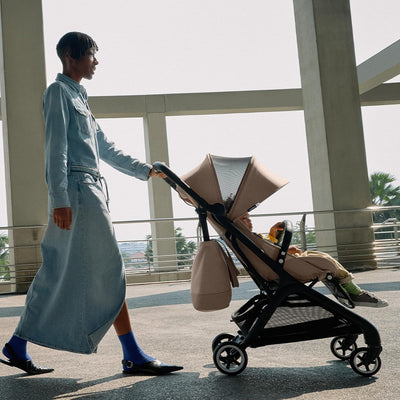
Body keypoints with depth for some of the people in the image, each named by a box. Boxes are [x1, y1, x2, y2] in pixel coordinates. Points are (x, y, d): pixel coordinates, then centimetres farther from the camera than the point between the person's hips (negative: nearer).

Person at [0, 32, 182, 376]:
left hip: (92, 189, 9)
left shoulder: (78, 97, 26)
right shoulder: (59, 92, -2)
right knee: (108, 272, -9)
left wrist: (145, 170, 20)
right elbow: (56, 147, -12)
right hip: (76, 190, -9)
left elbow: (107, 149, 26)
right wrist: (59, 199, -19)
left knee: (60, 274, 10)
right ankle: (133, 356, -3)